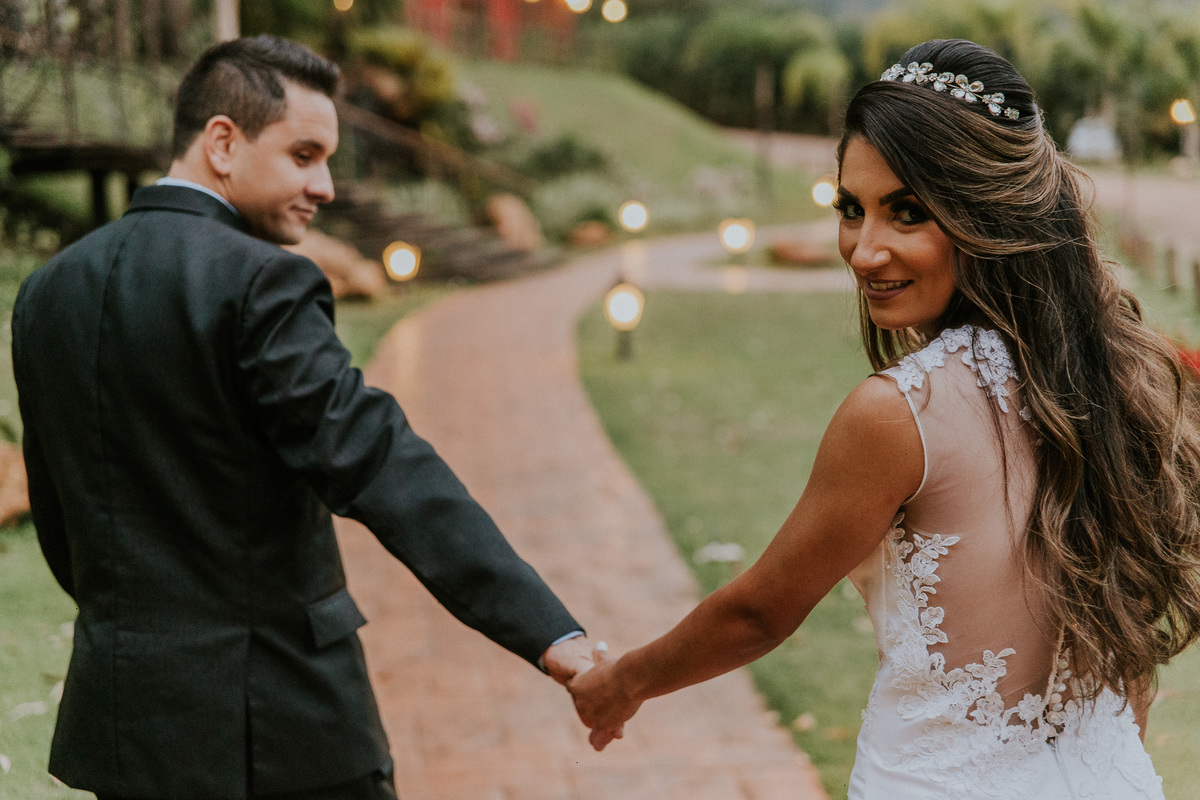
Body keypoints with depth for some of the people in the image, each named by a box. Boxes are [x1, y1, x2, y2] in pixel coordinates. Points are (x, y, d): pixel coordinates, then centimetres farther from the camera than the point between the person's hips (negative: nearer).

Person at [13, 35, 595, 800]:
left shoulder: (50, 290, 7)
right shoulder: (261, 285, -16)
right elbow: (381, 466, -26)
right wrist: (551, 634, -30)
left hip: (127, 708, 7)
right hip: (279, 721, -7)